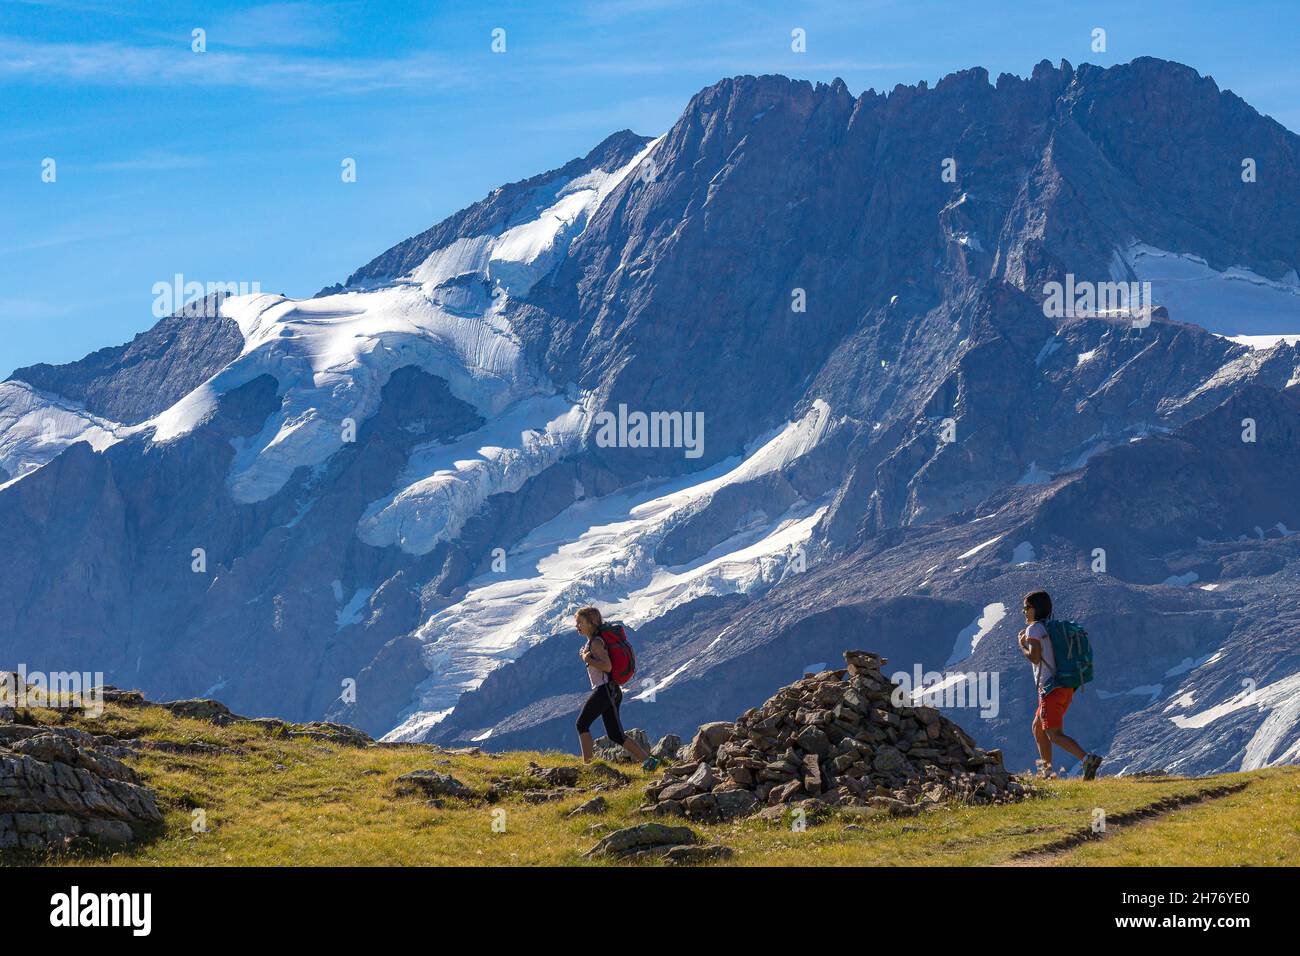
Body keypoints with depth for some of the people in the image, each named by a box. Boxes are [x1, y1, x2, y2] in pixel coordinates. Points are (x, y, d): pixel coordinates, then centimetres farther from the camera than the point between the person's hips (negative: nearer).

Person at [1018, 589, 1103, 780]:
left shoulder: (1034, 628, -8)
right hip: (1066, 689, 9)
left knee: (1054, 735, -12)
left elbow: (1034, 658, -18)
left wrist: (1022, 646, 1)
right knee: (1038, 728, 22)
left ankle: (1088, 759, -31)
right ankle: (1047, 771, 23)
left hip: (1050, 689, -9)